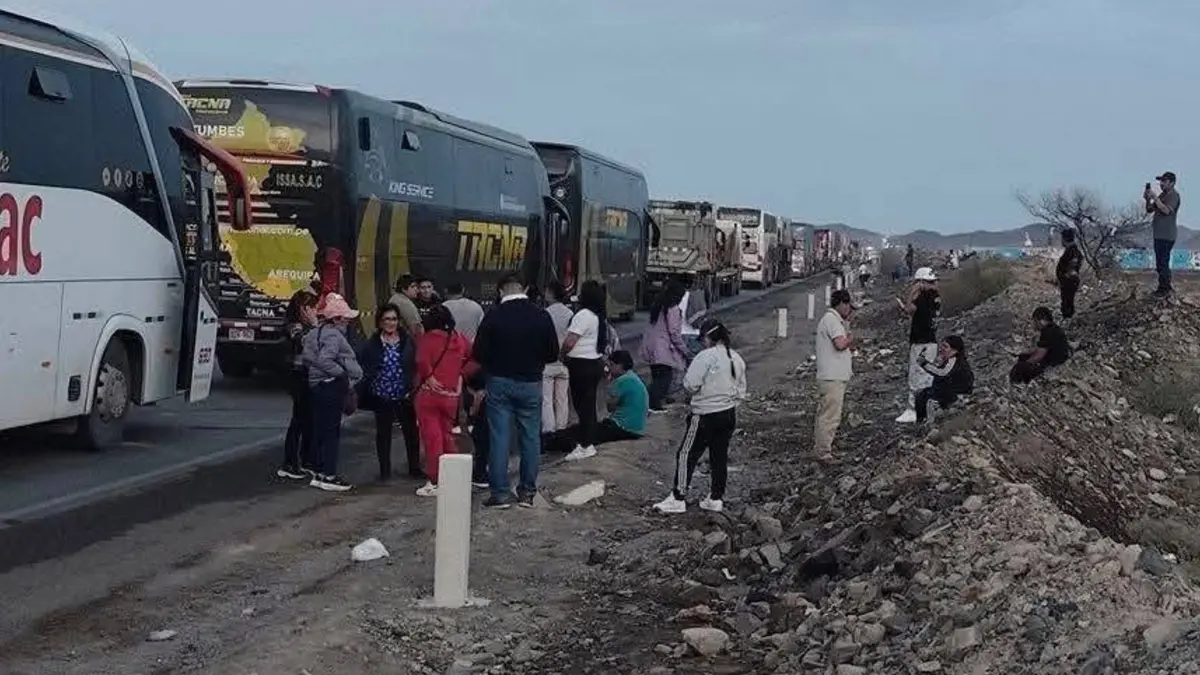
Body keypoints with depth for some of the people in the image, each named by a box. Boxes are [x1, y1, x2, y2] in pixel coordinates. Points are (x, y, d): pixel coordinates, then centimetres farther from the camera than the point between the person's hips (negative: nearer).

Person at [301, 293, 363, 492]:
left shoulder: (314, 333, 13)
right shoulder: (333, 335, -17)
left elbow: (306, 356, 12)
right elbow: (325, 360, -28)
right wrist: (344, 374, -18)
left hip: (317, 385, 10)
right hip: (332, 386, -10)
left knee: (320, 429, 14)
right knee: (331, 431, -4)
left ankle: (318, 473, 20)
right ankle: (329, 476, -2)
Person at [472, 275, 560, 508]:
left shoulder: (493, 316, -10)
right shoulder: (541, 316, -3)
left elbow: (479, 354, -8)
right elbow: (553, 354, 2)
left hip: (500, 382, -2)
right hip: (531, 383, 2)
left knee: (499, 438, 2)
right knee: (530, 438, 10)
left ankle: (500, 493, 1)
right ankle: (527, 492, 13)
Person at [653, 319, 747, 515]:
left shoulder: (706, 357, -16)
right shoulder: (737, 359, 7)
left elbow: (690, 385, -17)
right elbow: (741, 391, 13)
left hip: (706, 416, -7)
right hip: (729, 414, 7)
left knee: (687, 455, -1)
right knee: (720, 456, 14)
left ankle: (677, 499, -2)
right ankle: (716, 498, 19)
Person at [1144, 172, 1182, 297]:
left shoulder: (1174, 196, -13)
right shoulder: (1162, 195, 16)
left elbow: (1167, 210, -28)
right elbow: (1149, 210, 16)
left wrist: (1155, 198, -26)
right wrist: (1148, 199, -2)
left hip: (1167, 235, -10)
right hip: (1159, 234, 10)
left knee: (1163, 262, -10)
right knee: (1160, 263, 15)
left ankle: (1165, 289, -5)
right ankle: (1163, 287, 23)